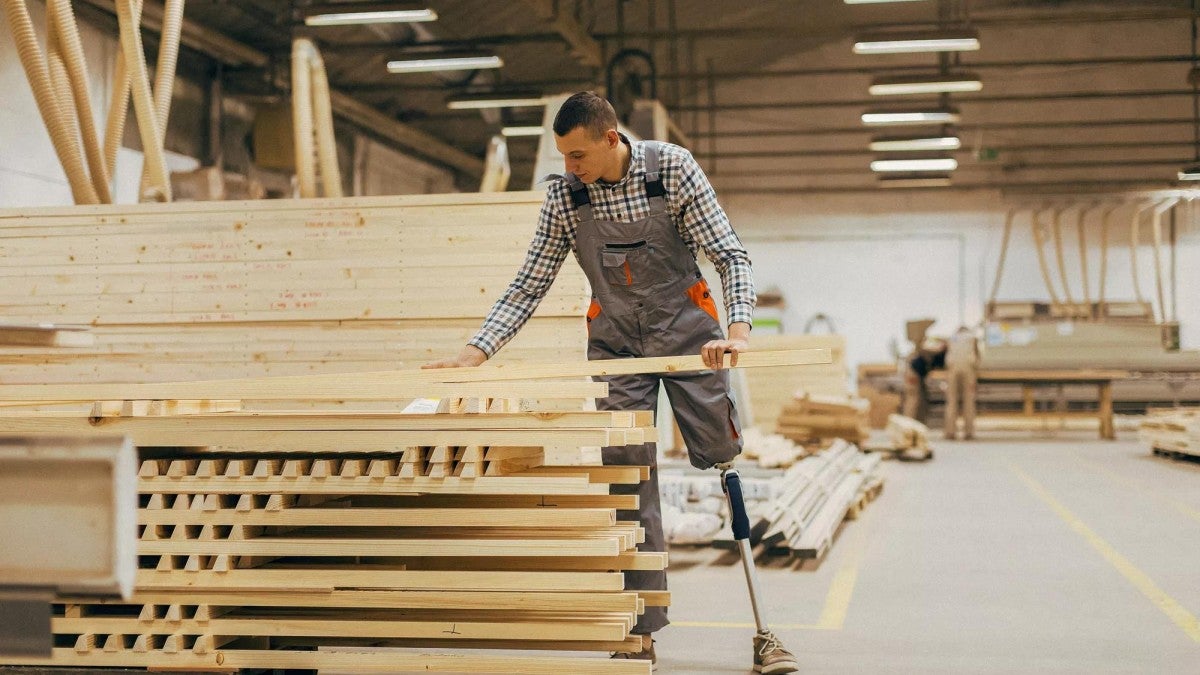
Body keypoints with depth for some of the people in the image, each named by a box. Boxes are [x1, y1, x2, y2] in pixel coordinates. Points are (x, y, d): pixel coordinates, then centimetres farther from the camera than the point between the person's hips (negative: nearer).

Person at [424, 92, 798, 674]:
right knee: (628, 483, -2)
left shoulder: (673, 167, -11)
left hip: (688, 329, -2)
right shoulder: (564, 196, -4)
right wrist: (475, 352, -11)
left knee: (726, 468, -3)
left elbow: (731, 256, -12)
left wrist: (739, 328, -28)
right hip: (615, 340, 2)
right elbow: (528, 287, 0)